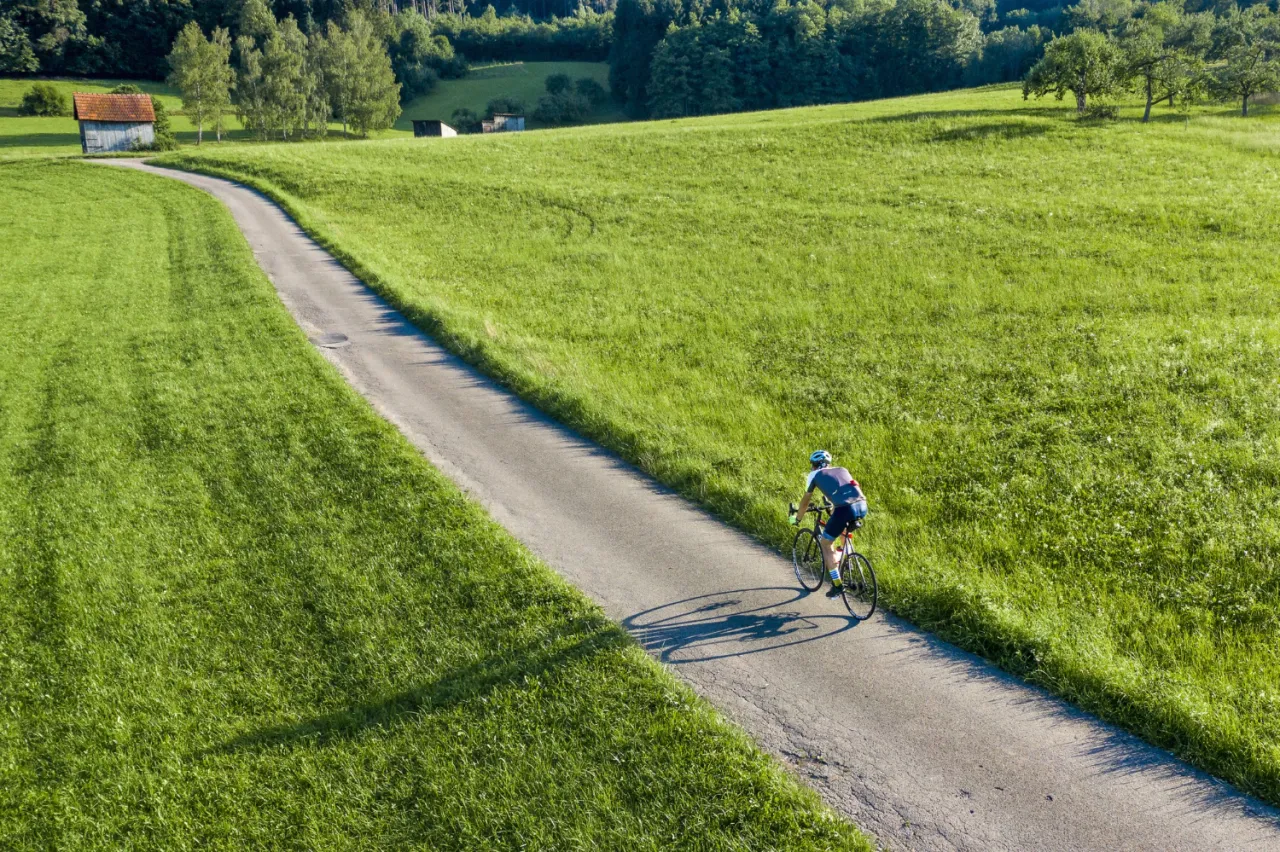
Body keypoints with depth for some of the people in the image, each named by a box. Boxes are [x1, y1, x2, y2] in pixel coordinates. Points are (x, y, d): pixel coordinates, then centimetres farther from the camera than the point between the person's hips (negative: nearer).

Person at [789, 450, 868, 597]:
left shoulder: (814, 475, 18)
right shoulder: (842, 470, 30)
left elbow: (805, 502, 26)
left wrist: (797, 518, 42)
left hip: (845, 509, -5)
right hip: (862, 506, 5)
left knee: (825, 544, 13)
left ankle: (837, 585, 8)